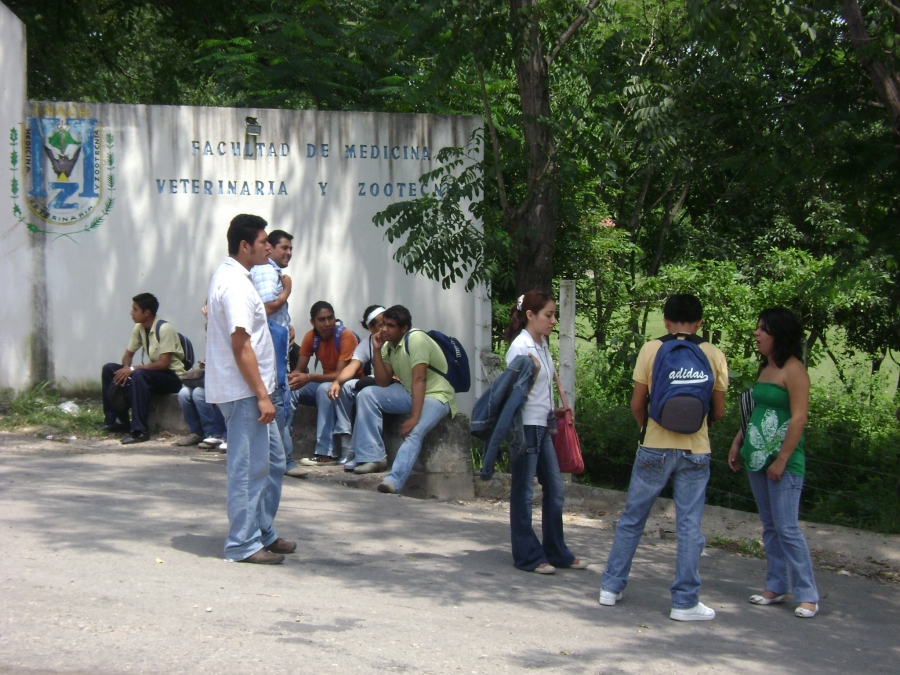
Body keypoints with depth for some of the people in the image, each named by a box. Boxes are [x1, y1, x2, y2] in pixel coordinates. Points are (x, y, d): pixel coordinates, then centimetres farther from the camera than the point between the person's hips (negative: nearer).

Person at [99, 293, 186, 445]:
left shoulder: (164, 329, -20)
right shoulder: (139, 328, 3)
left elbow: (163, 363, -25)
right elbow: (128, 354, 12)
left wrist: (132, 369, -26)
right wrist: (126, 369, -12)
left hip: (173, 377, -8)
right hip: (153, 373, 8)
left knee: (138, 375, -36)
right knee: (109, 369, 0)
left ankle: (140, 430, -34)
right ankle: (116, 420, 7)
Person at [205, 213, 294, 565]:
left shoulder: (229, 276, 14)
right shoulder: (236, 284, -19)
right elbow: (241, 345, -23)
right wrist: (262, 395, -21)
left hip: (249, 390, 11)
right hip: (243, 391, -11)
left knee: (273, 460, 16)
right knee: (249, 468, -4)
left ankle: (263, 533, 24)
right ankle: (244, 544, 4)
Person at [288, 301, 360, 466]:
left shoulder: (346, 336, -20)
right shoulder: (311, 337, -3)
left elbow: (340, 374, -25)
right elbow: (300, 370, -2)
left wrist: (309, 378, -38)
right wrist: (291, 377, -27)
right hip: (326, 382, 6)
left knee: (325, 389, -36)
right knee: (289, 390, -14)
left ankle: (326, 453, -36)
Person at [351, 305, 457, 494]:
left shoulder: (415, 339, -18)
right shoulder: (389, 346, 6)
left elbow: (419, 379, -26)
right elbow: (382, 383, 2)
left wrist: (414, 418, -33)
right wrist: (377, 350, -8)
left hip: (436, 396, -8)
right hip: (409, 393, 8)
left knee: (414, 432, -34)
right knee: (366, 395, -8)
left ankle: (394, 481, -48)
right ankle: (373, 457, -11)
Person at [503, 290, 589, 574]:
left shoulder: (543, 345, 11)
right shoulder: (520, 347, -15)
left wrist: (556, 412, 19)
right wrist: (532, 372, -28)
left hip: (543, 425, 9)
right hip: (525, 425, -9)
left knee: (555, 489, 12)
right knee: (523, 492, 1)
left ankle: (556, 551, 22)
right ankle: (528, 556, 9)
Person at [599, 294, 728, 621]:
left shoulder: (652, 350, -4)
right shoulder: (713, 355, 0)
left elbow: (637, 404, -2)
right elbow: (718, 412, 4)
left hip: (655, 447, 0)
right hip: (696, 451, 0)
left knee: (631, 519, 12)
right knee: (689, 526, 4)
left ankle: (611, 587, 18)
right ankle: (685, 602, 6)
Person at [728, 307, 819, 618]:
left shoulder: (793, 370, -12)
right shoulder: (764, 368, 14)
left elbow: (799, 418, -17)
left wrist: (781, 460, -18)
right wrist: (738, 442, 16)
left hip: (783, 461, -9)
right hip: (756, 457, 9)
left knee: (787, 527, -9)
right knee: (770, 526, 12)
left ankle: (807, 595, -3)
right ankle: (776, 587, 18)